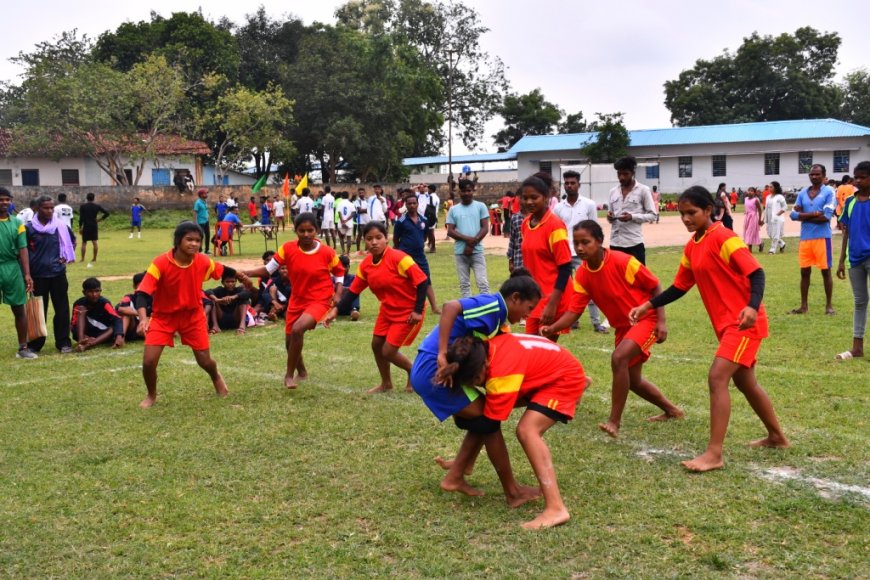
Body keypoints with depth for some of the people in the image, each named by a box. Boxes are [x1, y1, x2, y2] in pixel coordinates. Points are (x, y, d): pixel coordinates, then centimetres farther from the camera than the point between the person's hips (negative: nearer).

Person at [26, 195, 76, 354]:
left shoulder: (60, 227, 1)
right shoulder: (29, 228, -5)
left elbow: (72, 240, 19)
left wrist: (67, 256, 7)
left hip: (57, 274, 1)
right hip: (38, 275, -1)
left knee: (62, 309, 3)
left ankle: (63, 342, 11)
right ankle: (35, 344, 16)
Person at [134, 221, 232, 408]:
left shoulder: (203, 262, -14)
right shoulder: (160, 263, -25)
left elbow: (225, 270, 6)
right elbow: (142, 292, -28)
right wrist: (143, 318, -45)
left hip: (193, 315, 2)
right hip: (163, 316, -2)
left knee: (205, 361, 5)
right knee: (149, 361, -12)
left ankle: (217, 378, 44)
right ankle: (151, 395, 20)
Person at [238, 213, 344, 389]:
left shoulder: (327, 252, -16)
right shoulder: (288, 249, -11)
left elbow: (339, 273, 2)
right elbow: (269, 268, -8)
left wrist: (337, 294, -12)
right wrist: (246, 273, -22)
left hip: (319, 300, -5)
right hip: (297, 300, 5)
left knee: (298, 329, -28)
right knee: (290, 340, 13)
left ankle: (289, 375, -10)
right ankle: (301, 372, 44)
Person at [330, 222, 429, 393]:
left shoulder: (398, 258, -26)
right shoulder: (365, 265, -5)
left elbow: (422, 281, -24)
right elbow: (353, 291, 2)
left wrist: (418, 311, -25)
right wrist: (336, 309, -10)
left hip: (408, 312, -7)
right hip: (387, 310, 7)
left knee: (388, 351, -7)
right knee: (376, 344, 10)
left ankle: (413, 372, 22)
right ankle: (386, 383, 32)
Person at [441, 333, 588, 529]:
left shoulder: (501, 372, -36)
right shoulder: (487, 348, -15)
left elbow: (490, 425, -25)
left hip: (566, 377, -10)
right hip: (546, 372, 10)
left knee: (527, 430, -28)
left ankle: (556, 508, -33)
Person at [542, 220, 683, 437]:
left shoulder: (622, 261, -23)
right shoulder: (582, 275, -8)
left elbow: (655, 287, -14)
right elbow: (574, 311, -11)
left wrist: (661, 321, -19)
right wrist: (552, 328, -28)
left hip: (646, 319, -7)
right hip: (623, 326, 7)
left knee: (618, 358, -29)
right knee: (632, 380, 15)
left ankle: (614, 422, -20)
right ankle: (671, 410, 40)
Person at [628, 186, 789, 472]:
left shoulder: (723, 238, -16)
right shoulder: (691, 247, 9)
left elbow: (756, 272, -20)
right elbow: (679, 287, 15)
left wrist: (752, 306, -35)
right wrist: (648, 306, 6)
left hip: (744, 322, -9)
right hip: (726, 323, 9)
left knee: (717, 378, -16)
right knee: (745, 382, 20)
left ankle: (714, 454, -13)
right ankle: (777, 437, 39)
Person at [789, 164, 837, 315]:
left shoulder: (829, 192, -4)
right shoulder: (802, 193, 10)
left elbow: (826, 216, -15)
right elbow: (794, 214, 0)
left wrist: (804, 216, -6)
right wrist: (814, 214, -13)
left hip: (822, 237, -5)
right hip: (805, 238, 5)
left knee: (826, 271, 2)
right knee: (804, 271, 8)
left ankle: (829, 305, 11)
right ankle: (804, 305, 17)